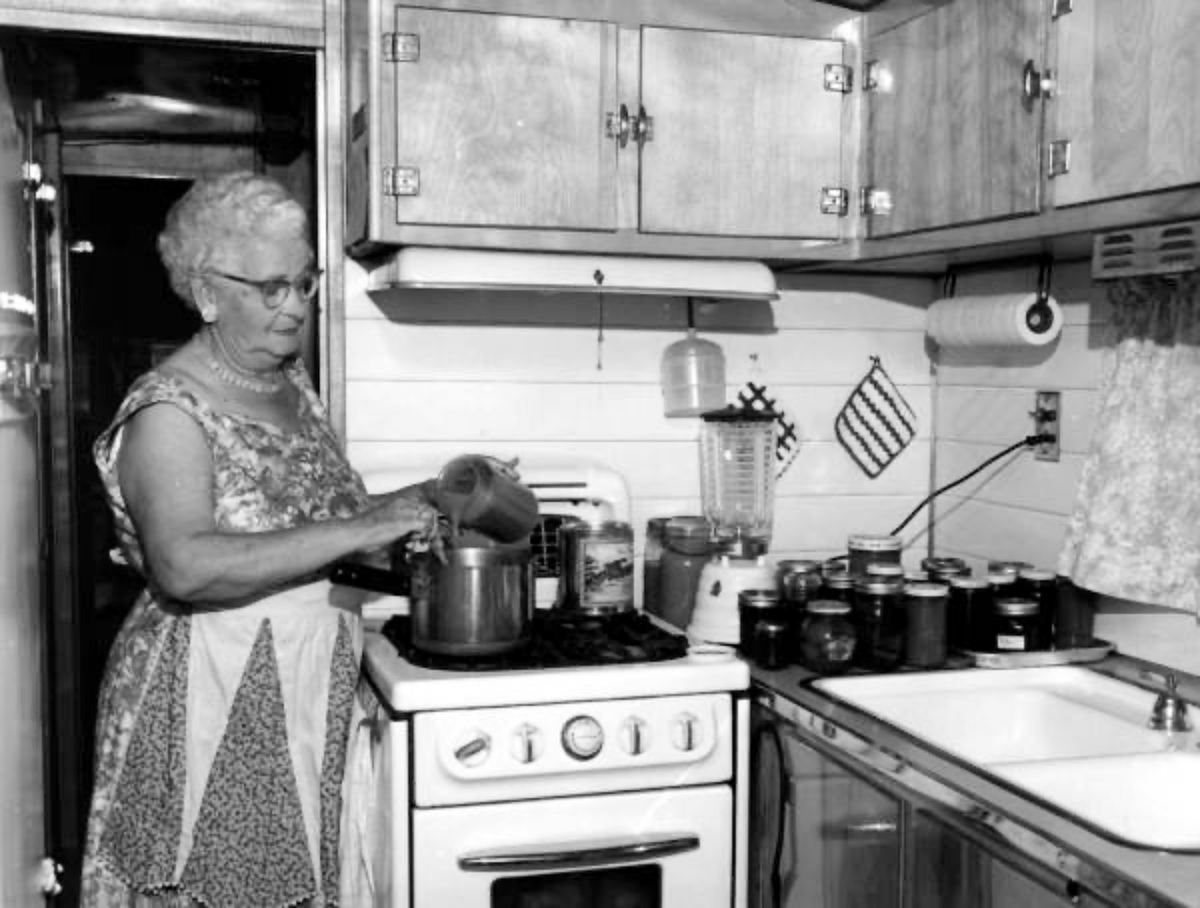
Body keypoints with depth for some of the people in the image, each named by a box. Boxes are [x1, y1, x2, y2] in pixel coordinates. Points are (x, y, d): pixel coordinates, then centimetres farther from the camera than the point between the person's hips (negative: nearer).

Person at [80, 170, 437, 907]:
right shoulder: (170, 410, -17)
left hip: (312, 695, 7)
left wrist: (404, 507, 4)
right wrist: (361, 529, -31)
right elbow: (186, 567, -32)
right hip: (215, 703, -7)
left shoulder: (292, 381, 8)